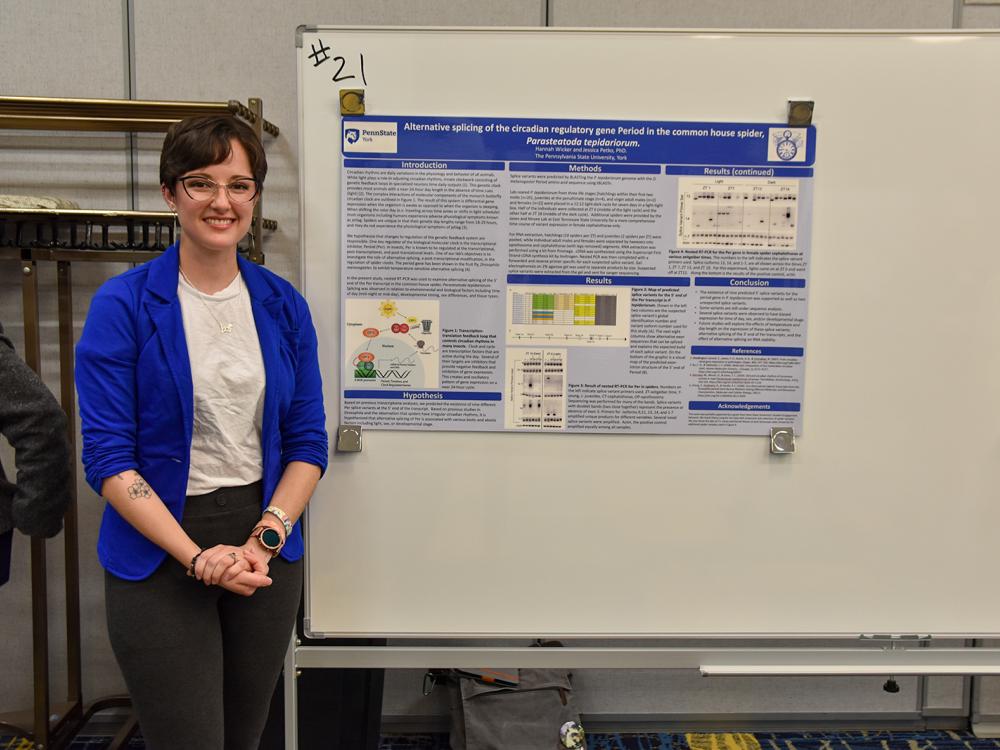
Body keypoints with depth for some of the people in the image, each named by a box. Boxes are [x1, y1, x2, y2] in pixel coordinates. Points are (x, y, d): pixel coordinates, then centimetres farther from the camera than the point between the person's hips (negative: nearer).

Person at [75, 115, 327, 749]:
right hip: (160, 558, -3)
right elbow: (108, 456, -10)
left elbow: (308, 442, 3)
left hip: (268, 550, 4)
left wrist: (267, 538, -11)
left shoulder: (283, 305, 3)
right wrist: (198, 557, -17)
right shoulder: (123, 305, -7)